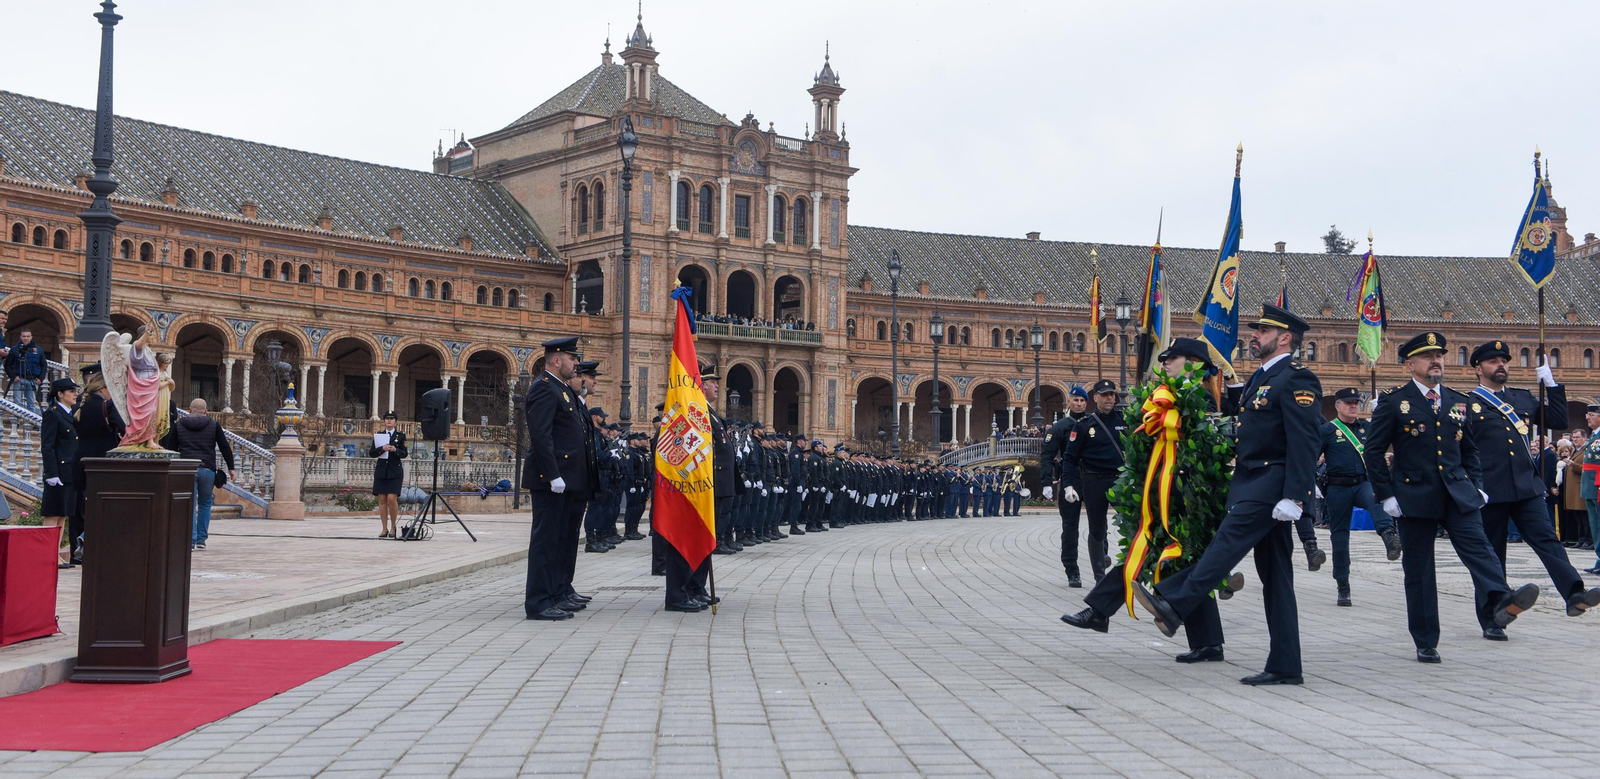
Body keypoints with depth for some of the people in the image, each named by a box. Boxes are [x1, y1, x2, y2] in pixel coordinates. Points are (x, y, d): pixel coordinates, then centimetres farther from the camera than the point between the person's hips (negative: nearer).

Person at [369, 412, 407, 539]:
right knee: (382, 500, 1)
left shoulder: (401, 436, 5)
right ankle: (384, 528, 7)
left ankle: (393, 526, 2)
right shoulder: (378, 436, 11)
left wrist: (395, 450, -22)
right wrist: (382, 448, -15)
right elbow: (371, 453, 3)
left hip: (395, 471, -3)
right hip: (381, 471, 3)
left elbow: (404, 454, -3)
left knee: (392, 498, -13)